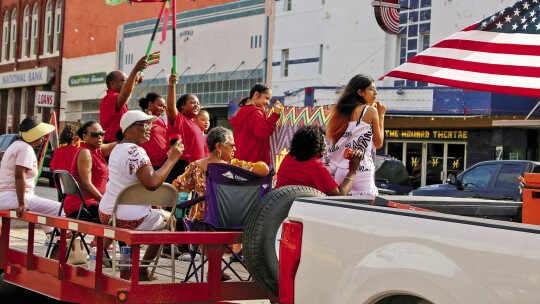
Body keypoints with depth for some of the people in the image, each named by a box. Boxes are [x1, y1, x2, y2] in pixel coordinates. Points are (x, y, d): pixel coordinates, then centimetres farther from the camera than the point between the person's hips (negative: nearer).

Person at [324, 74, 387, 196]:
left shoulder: (341, 111, 12)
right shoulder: (371, 111, -3)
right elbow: (378, 143, 5)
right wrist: (381, 115, 11)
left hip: (339, 171, 6)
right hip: (361, 170, -6)